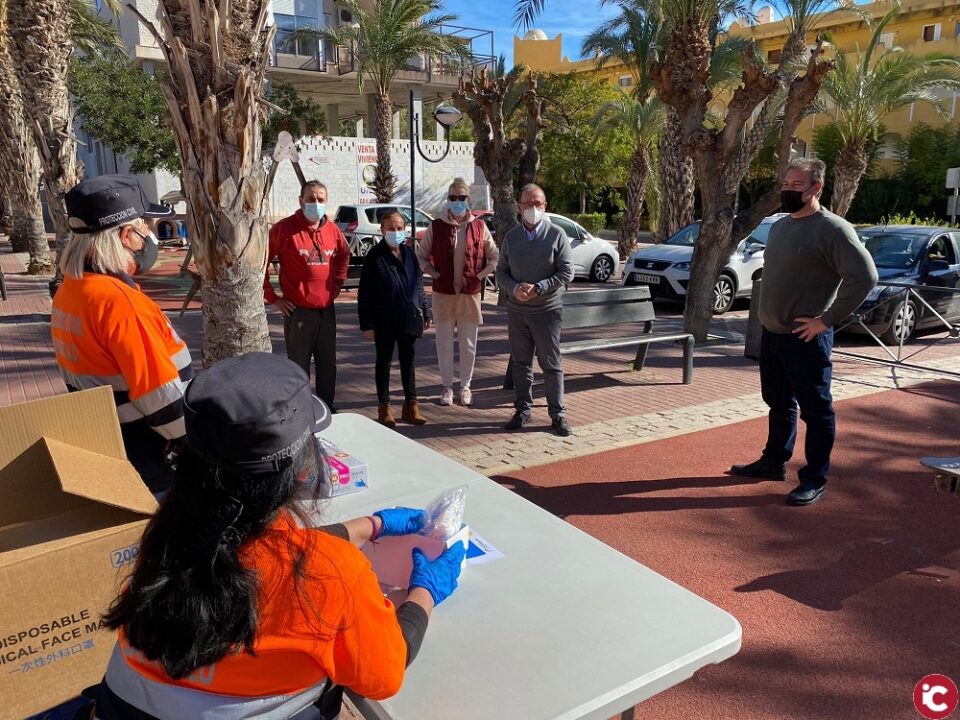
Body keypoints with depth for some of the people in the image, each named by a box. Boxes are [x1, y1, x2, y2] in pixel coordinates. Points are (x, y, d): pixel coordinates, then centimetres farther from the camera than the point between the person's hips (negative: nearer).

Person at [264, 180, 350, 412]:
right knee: (299, 366, 5)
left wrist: (338, 282, 16)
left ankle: (327, 407, 28)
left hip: (327, 309, 5)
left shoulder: (332, 228, 6)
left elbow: (344, 254, 27)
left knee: (327, 363, 14)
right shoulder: (285, 228, -10)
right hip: (298, 310, -5)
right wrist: (272, 297, -8)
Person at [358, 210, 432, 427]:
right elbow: (364, 293, -8)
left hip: (409, 319, 4)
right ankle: (384, 407, 19)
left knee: (408, 361, 12)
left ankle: (411, 405, 22)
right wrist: (366, 323, -12)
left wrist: (425, 313, 9)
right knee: (384, 362, 9)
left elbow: (419, 285, 13)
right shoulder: (375, 257, -8)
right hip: (384, 320, -4)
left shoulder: (409, 254, 6)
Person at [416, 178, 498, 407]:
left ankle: (466, 386, 20)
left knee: (468, 344, 6)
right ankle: (447, 386, 17)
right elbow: (421, 255, 9)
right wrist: (434, 274, -3)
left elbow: (494, 257, 10)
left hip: (470, 294, 0)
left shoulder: (479, 227, 2)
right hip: (443, 294, 0)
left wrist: (480, 276, -1)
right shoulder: (436, 227, 1)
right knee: (444, 342, 6)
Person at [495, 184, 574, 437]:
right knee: (521, 363, 11)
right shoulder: (511, 236, 6)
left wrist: (538, 288, -17)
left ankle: (558, 414, 11)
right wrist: (514, 289, -12)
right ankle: (523, 409, 23)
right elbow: (501, 272, 8)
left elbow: (566, 272, -7)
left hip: (547, 310, -3)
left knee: (551, 364, 3)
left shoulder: (556, 234, -4)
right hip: (516, 310, 3)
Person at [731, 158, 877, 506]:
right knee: (778, 403, 20)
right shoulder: (779, 226, 12)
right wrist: (767, 314, 13)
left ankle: (814, 480, 12)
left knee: (815, 410, 3)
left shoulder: (833, 229, -14)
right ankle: (774, 461, 34)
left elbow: (865, 276, -21)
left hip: (805, 338, -8)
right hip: (770, 333, 8)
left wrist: (827, 319, -20)